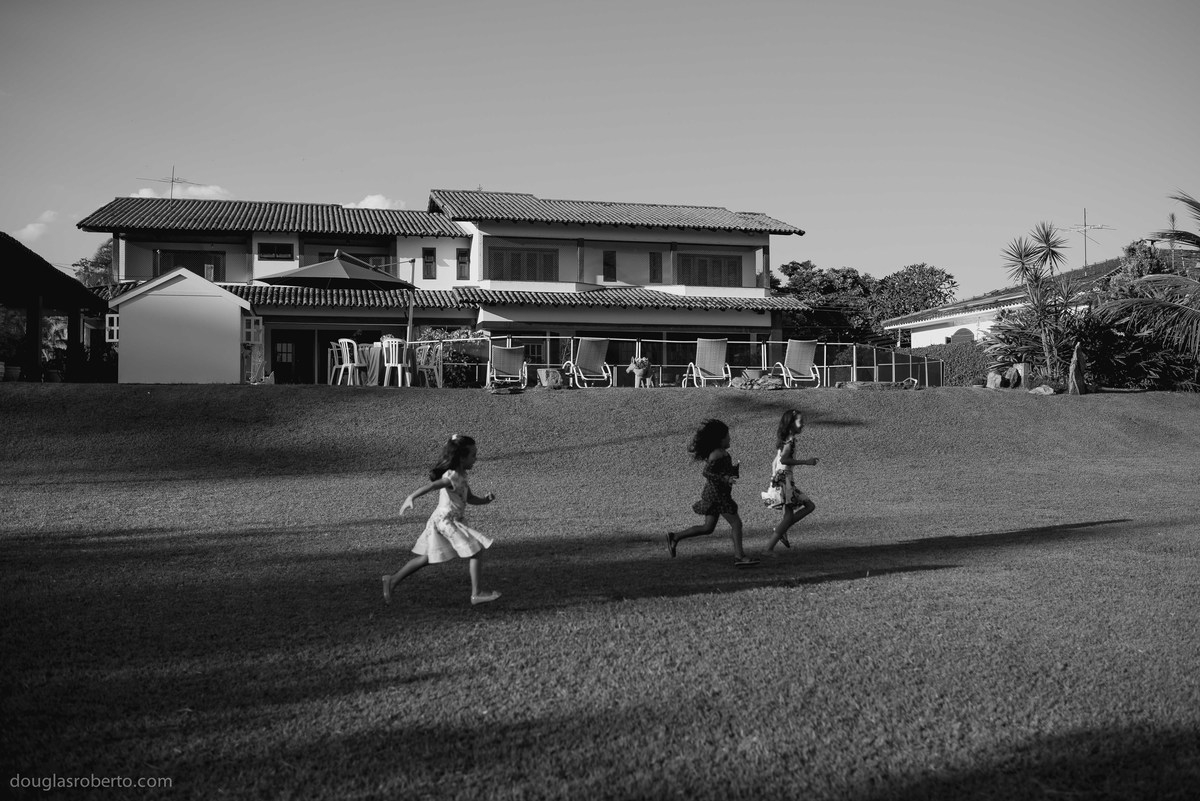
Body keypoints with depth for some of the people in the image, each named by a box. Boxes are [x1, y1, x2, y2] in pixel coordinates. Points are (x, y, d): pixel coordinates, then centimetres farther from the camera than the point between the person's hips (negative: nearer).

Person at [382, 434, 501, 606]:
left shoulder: (460, 476, 11)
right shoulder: (453, 477, -20)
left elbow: (470, 498, 17)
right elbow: (432, 485, -33)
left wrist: (485, 499, 0)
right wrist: (411, 498, -43)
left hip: (440, 520, 10)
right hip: (447, 522, -10)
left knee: (426, 558, 17)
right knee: (477, 552, -4)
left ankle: (392, 580, 21)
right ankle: (476, 594, 0)